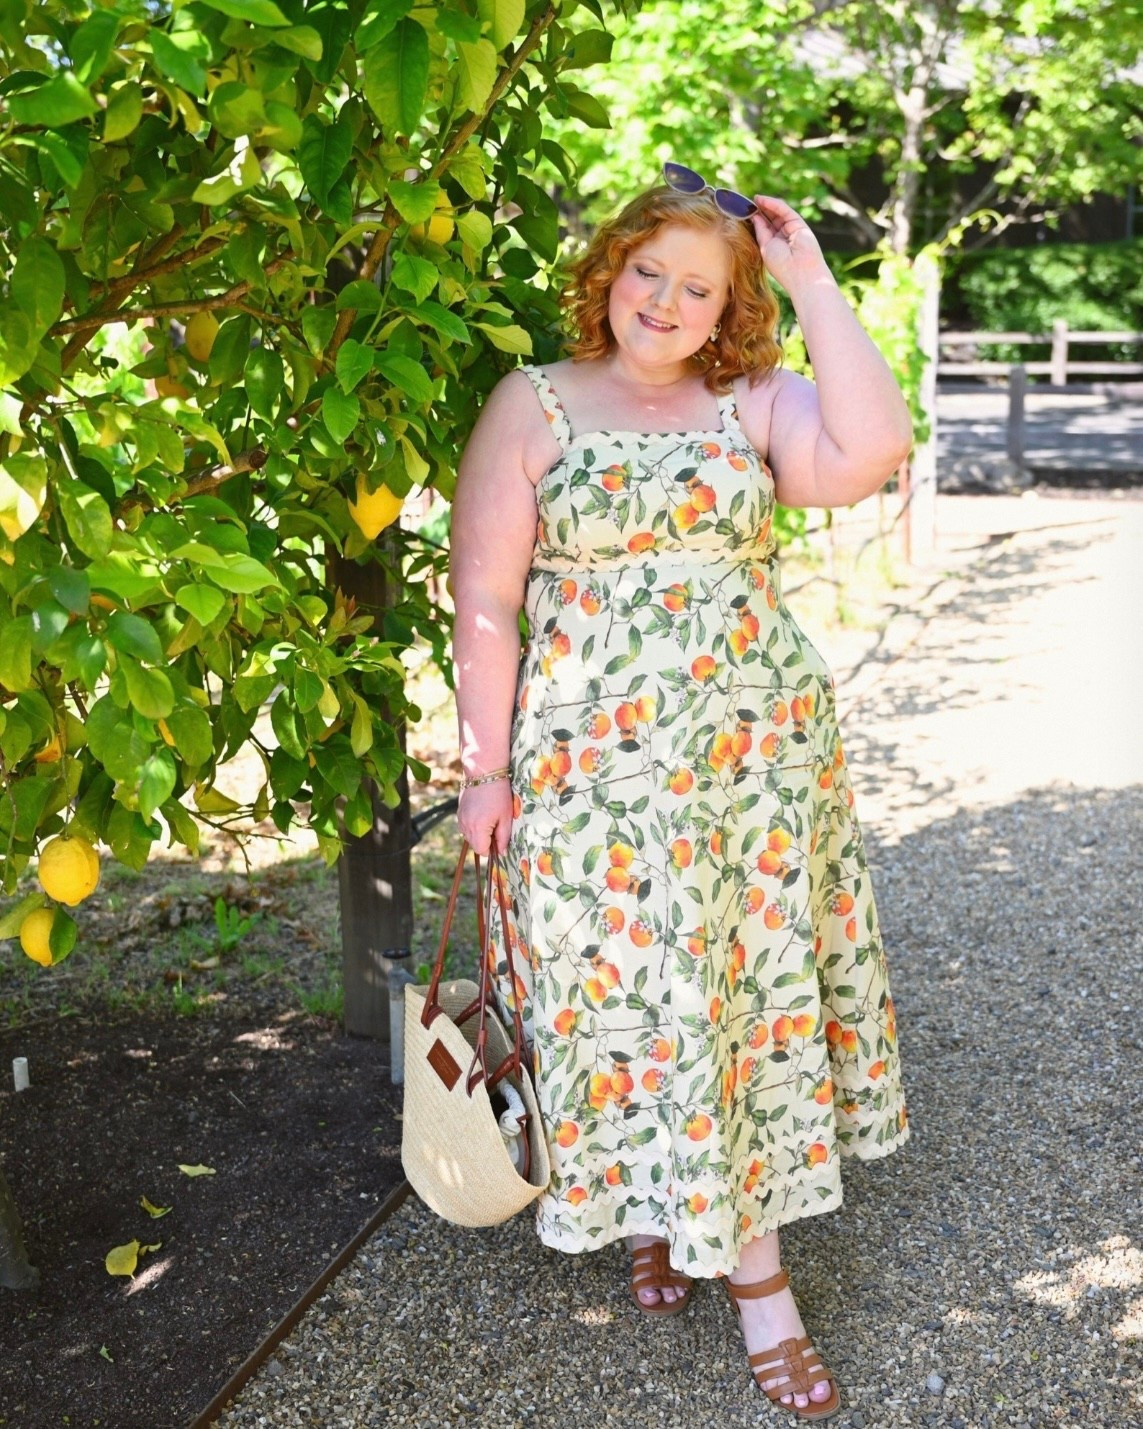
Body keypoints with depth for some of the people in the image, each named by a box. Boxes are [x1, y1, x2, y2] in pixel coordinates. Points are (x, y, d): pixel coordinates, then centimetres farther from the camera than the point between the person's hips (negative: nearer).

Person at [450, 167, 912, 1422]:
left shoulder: (753, 403, 6)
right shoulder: (534, 404, 1)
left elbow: (872, 449, -15)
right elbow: (485, 600, -2)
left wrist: (812, 282, -9)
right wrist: (485, 770, -7)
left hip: (762, 752, 2)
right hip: (599, 763, -2)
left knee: (755, 987, 7)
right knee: (635, 991, 5)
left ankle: (744, 1253, 22)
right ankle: (655, 1207, 28)